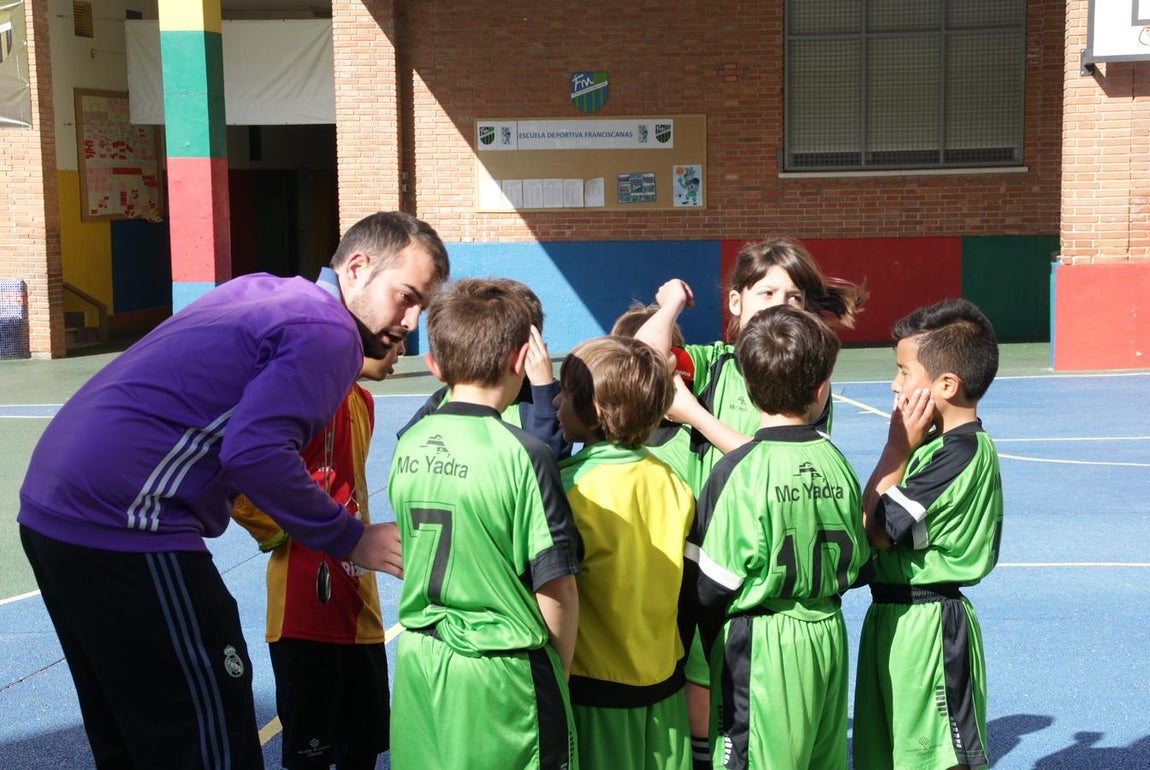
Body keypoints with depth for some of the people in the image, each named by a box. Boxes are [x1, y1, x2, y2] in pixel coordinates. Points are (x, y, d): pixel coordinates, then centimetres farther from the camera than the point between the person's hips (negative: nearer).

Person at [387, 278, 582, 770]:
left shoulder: (407, 447, 1)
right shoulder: (520, 453, -17)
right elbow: (557, 588, -15)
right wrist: (561, 667, 1)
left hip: (418, 666, 6)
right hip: (500, 676, -6)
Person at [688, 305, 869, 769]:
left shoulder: (739, 471, -17)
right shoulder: (835, 461, -2)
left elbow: (714, 583, -11)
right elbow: (857, 563, 9)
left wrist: (701, 660, 4)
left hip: (760, 645, -6)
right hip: (828, 635, 6)